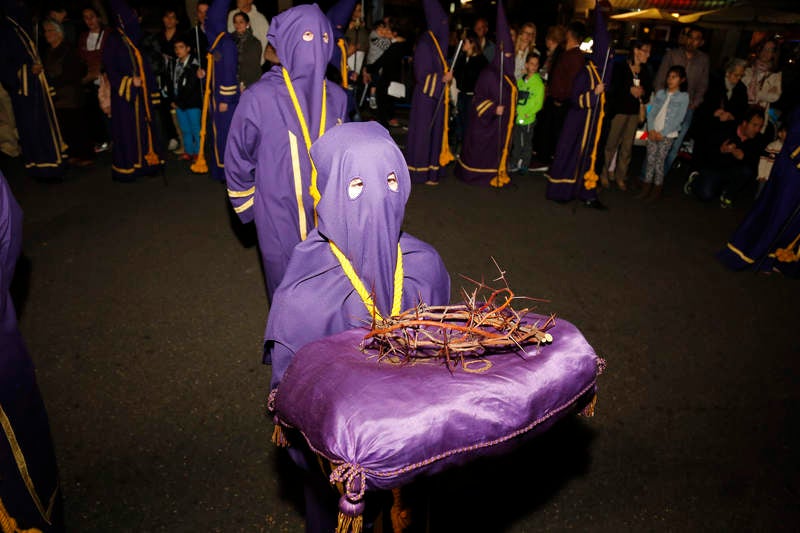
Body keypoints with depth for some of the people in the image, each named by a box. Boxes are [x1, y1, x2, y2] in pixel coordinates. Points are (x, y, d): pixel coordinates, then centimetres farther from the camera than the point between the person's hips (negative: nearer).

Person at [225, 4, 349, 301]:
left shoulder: (336, 98, 1)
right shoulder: (259, 99, -13)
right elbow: (237, 162, -2)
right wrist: (249, 209, 7)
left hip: (331, 219, 4)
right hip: (280, 224, -3)